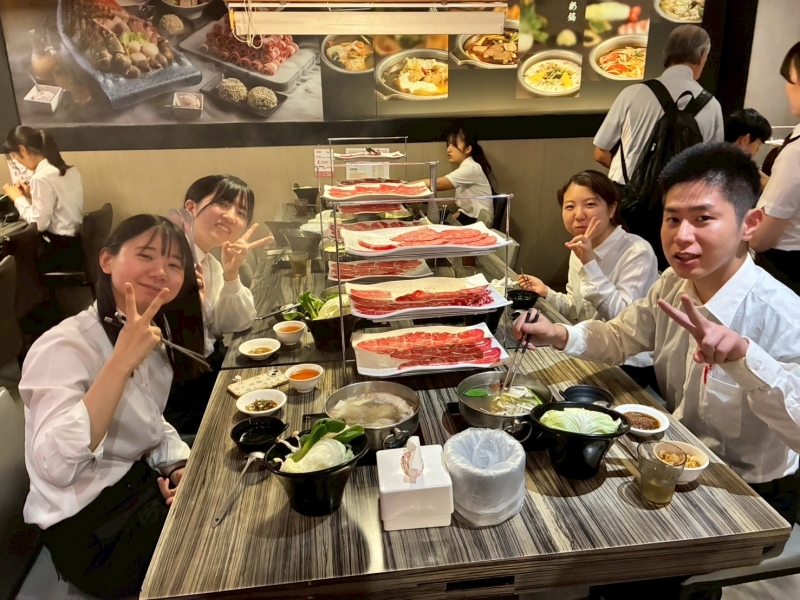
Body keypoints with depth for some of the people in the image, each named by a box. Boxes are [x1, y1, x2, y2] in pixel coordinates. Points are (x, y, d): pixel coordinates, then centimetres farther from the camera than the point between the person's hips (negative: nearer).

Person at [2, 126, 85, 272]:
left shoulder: (42, 177, -19)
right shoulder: (69, 170, 7)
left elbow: (39, 224, -18)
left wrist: (18, 198, -5)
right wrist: (31, 195, 10)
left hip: (60, 252, -8)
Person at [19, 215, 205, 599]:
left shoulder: (154, 334, 2)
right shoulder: (64, 346, -23)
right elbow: (57, 468, -35)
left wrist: (179, 466, -7)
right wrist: (122, 361, -41)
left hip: (142, 482, 7)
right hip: (88, 527, -7)